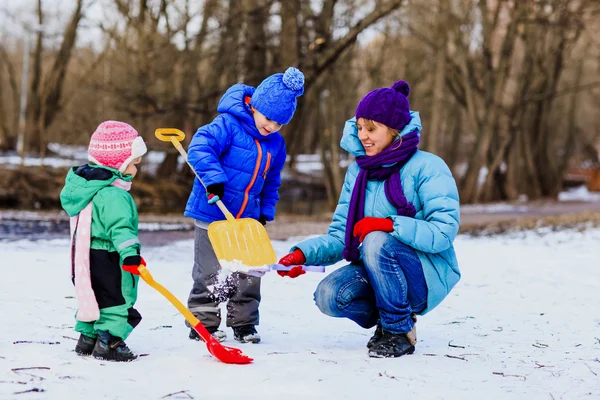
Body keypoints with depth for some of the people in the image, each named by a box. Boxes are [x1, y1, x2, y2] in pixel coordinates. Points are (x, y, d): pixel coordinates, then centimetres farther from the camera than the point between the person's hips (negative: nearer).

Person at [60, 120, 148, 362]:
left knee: (93, 297, 20)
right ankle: (108, 342, 0)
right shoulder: (112, 194, -22)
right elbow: (120, 226, -33)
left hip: (85, 258, 10)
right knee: (115, 299, 0)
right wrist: (130, 252, -40)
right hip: (107, 259, -10)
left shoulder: (85, 183, 10)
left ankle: (87, 337, 26)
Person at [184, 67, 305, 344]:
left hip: (247, 219, 6)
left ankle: (243, 324, 21)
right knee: (209, 274, -1)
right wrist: (214, 179, -34)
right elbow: (199, 147, -25)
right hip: (212, 215, -6)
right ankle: (202, 323, 10)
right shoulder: (228, 125, -13)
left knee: (249, 274, 8)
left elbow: (271, 182, 19)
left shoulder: (276, 144, 8)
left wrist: (265, 212, 12)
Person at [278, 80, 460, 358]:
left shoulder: (427, 167, -12)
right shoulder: (358, 171, 7)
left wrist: (390, 225, -32)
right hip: (378, 272, 5)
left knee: (376, 242, -33)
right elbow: (340, 236, 4)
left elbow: (443, 233, -22)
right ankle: (385, 318, 6)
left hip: (428, 277, -5)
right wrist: (303, 254, -14)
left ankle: (400, 331, -14)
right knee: (329, 295, -23)